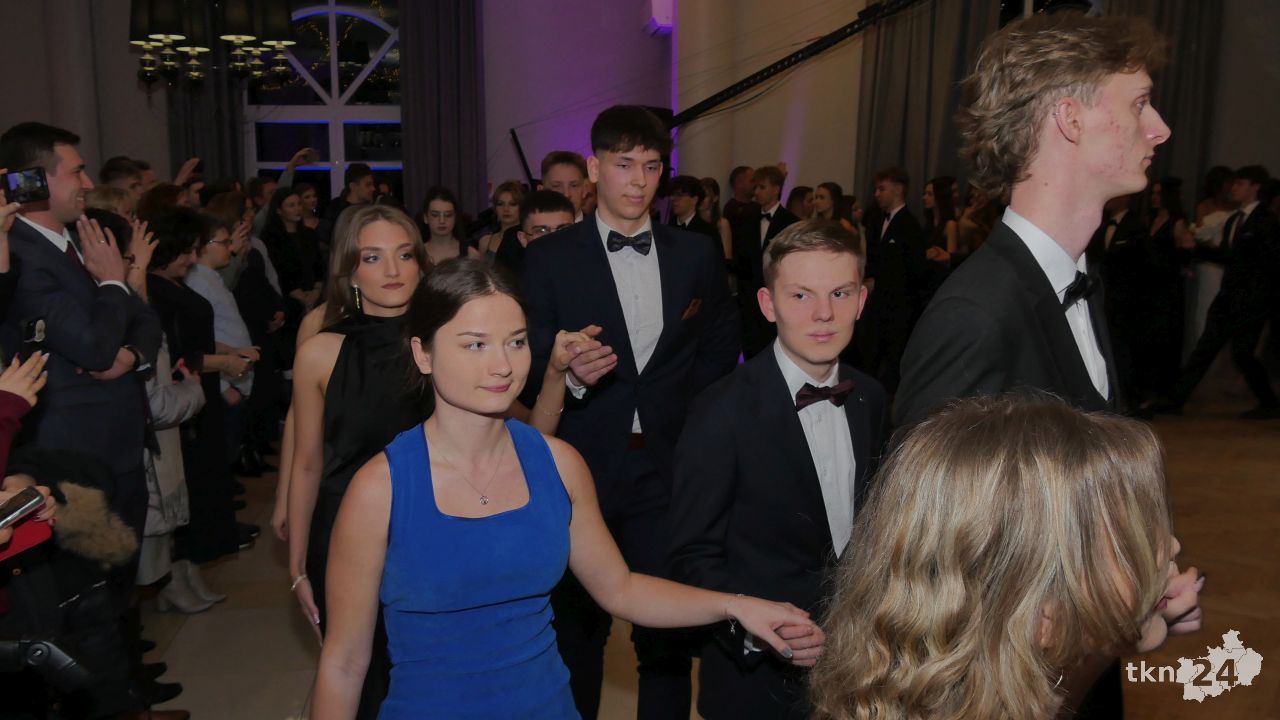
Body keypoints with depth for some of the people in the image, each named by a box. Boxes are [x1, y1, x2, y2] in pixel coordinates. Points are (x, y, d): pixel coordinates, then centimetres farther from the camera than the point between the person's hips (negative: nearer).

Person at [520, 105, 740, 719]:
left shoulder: (697, 256, 7)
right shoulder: (548, 258, -1)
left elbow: (720, 353, 13)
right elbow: (529, 371, -3)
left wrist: (691, 421, 1)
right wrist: (571, 374, -24)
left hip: (669, 468, 1)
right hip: (583, 468, -1)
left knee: (669, 633, 7)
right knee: (578, 631, 13)